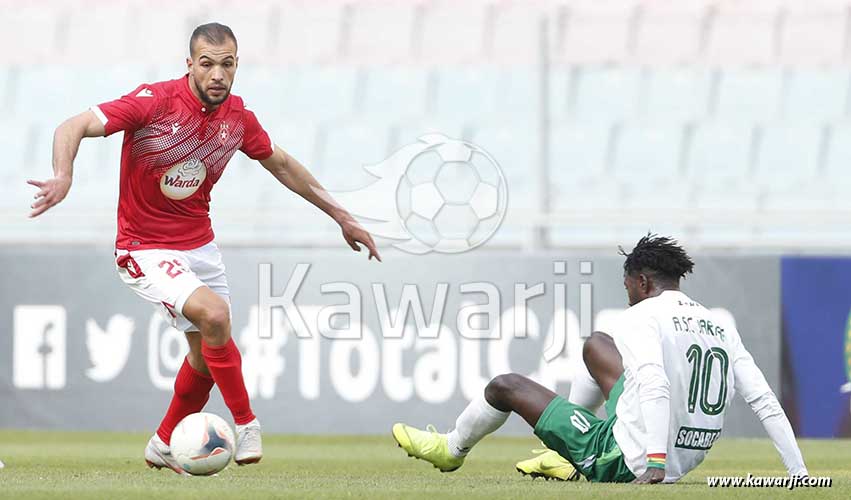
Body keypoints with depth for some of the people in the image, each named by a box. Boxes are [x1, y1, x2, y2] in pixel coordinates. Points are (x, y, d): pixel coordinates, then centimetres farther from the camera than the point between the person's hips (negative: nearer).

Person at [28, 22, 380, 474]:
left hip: (200, 246, 7)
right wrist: (63, 176, -45)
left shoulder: (237, 116, -3)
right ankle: (245, 423, -9)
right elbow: (74, 127, -24)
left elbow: (279, 164, 14)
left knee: (206, 353, 15)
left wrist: (339, 216, 17)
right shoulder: (155, 102, -21)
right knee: (214, 314, -27)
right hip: (145, 250, -7)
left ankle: (164, 446, 39)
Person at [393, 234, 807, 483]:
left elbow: (655, 386, -30)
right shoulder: (721, 328, 7)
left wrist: (655, 464, -38)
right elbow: (765, 401, 0)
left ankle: (451, 450, 42)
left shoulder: (641, 317, -13)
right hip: (685, 461, 8)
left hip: (625, 462, -8)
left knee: (505, 386, 12)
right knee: (596, 345, 27)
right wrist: (800, 476, 0)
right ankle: (568, 458, 38)